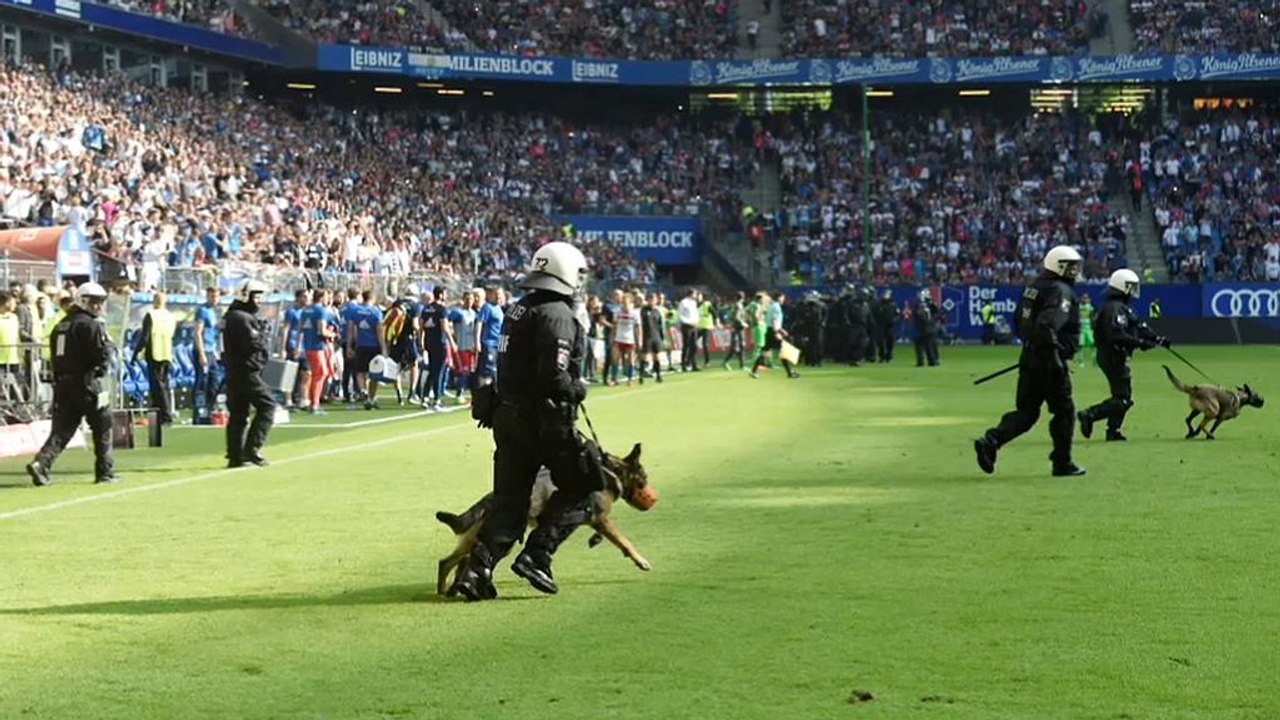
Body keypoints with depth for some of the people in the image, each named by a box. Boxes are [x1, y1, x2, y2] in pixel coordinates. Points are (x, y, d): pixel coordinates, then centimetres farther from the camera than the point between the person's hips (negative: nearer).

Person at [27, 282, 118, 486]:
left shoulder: (60, 325, 14)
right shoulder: (91, 325, -11)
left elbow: (54, 355, 16)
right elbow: (103, 355, -18)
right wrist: (111, 345, 2)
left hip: (62, 383, 7)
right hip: (87, 383, -7)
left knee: (61, 429, 6)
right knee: (102, 427, 7)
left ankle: (41, 463, -13)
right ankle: (105, 472, 10)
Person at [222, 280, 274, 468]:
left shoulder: (230, 316, 17)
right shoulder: (242, 318, -15)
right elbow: (254, 344, -24)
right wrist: (262, 335, -4)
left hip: (233, 371, 10)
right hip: (246, 371, -10)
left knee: (237, 413, 11)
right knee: (267, 405, -5)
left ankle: (235, 456, 12)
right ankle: (252, 448, -11)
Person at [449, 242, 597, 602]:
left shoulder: (518, 309, 14)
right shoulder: (557, 315, -14)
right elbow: (554, 375, -24)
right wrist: (577, 390, -5)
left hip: (508, 415, 8)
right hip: (545, 420, -8)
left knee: (509, 501, 10)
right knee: (580, 488, 7)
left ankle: (477, 569, 0)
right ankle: (536, 556, -2)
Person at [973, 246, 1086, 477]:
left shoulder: (1033, 288, 15)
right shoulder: (1061, 292, -13)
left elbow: (1020, 323, 23)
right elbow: (1048, 325, -27)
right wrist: (1055, 358, -24)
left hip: (1029, 357, 8)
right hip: (1049, 360, -8)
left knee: (1026, 410, 10)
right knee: (1064, 411, 6)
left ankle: (990, 441, -9)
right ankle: (1062, 463, 11)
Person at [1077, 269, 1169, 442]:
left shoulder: (1123, 308, 17)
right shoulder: (1114, 308, -17)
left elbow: (1139, 327, 20)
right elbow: (1117, 335, -27)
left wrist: (1158, 338, 11)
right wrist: (1140, 343, -25)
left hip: (1116, 358, 11)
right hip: (1113, 357, -11)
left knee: (1121, 396, 14)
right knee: (1123, 398, -11)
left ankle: (1113, 431, 16)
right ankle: (1090, 415, -15)